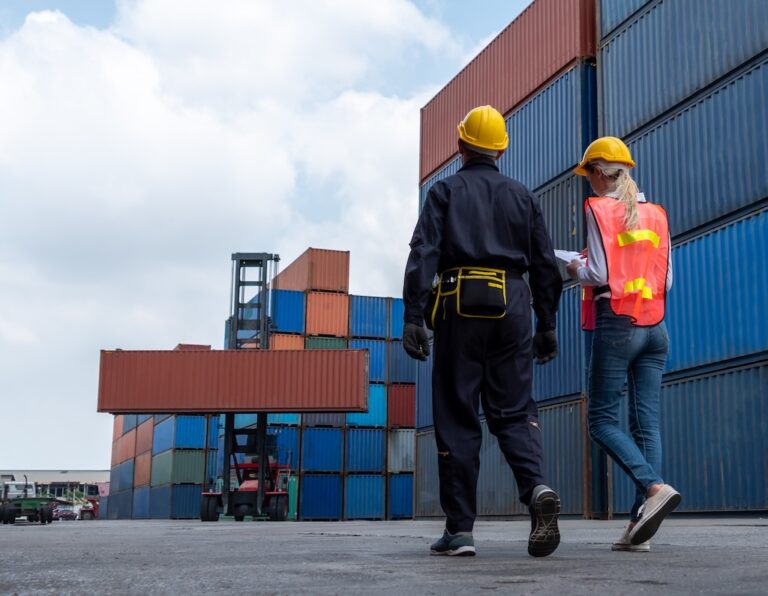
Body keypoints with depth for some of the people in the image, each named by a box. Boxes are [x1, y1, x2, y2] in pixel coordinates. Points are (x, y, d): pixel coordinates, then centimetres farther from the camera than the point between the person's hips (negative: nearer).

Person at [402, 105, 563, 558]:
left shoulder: (446, 192, 7)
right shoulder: (523, 197, 16)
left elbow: (424, 255, -6)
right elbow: (546, 266, 13)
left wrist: (414, 317, -10)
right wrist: (548, 325, 17)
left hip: (460, 305, -2)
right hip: (512, 305, 3)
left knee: (457, 418, 2)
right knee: (515, 411, 7)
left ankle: (460, 529, 1)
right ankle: (537, 488, -20)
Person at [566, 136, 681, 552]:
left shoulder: (599, 209, -4)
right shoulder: (655, 214, 13)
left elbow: (600, 274, -11)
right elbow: (666, 281, 12)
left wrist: (576, 270, 8)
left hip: (617, 324, -6)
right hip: (655, 326, 6)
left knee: (602, 419, 0)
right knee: (647, 422, 1)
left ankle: (654, 488, -20)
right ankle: (641, 525, -1)